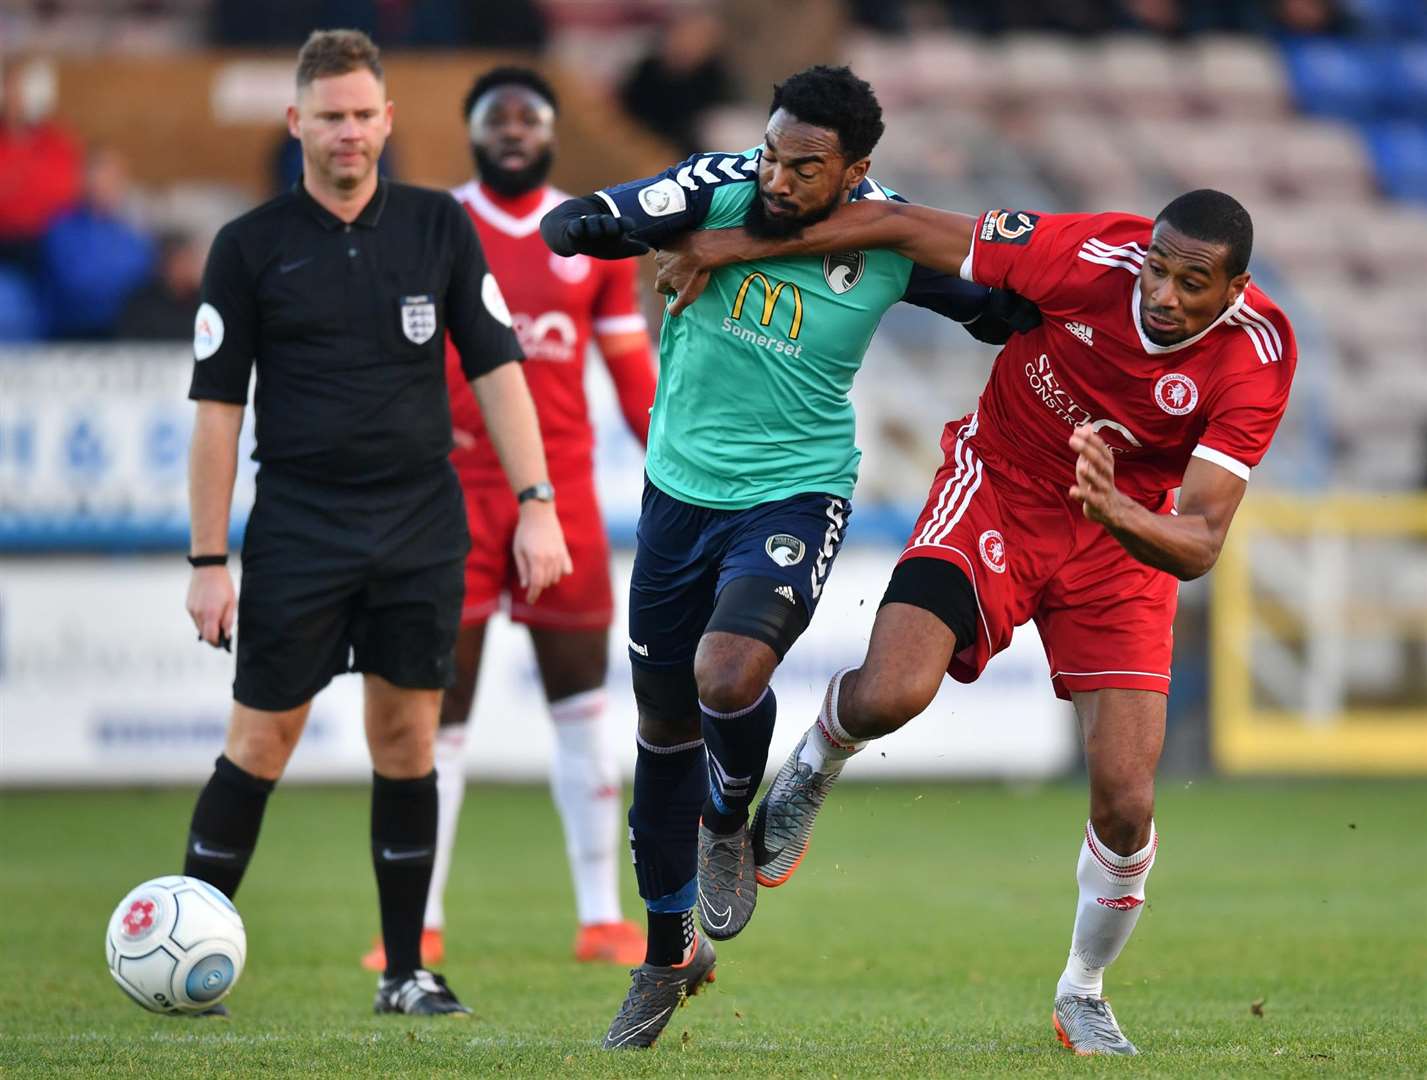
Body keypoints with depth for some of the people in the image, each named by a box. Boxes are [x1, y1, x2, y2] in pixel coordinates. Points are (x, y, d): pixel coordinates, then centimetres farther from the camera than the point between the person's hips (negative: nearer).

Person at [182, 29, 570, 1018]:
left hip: (422, 526, 2)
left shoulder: (438, 227, 6)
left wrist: (536, 503, -4)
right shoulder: (251, 247, 0)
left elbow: (494, 368, 6)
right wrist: (208, 561, -4)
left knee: (407, 741, 4)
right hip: (298, 529, -2)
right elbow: (218, 408, 0)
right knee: (262, 742, -3)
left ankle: (407, 972, 11)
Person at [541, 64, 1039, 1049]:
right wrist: (587, 226, -38)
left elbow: (1004, 309, 5)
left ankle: (730, 827, 7)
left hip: (794, 497, -3)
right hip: (682, 488, 3)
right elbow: (567, 225, -16)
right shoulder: (722, 190, -12)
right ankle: (670, 952, 32)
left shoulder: (889, 243, -12)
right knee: (665, 723, 12)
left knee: (727, 675, -28)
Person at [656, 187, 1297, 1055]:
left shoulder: (1257, 359, -23)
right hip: (998, 486, -1)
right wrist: (736, 246, -14)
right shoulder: (1092, 256, -26)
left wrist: (1115, 511, -48)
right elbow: (901, 228, -16)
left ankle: (1083, 994, 22)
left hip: (1126, 537, 1)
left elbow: (1199, 545, -27)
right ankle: (813, 770, 11)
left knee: (1126, 808, -7)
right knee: (890, 696, -27)